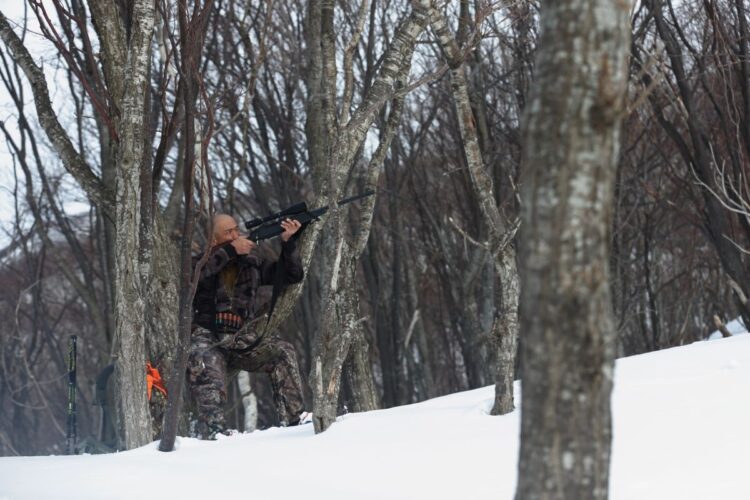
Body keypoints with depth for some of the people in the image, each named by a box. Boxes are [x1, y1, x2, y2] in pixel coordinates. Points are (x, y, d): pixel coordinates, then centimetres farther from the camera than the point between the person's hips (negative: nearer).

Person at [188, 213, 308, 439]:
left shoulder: (251, 260, 12)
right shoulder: (202, 261, 2)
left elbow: (292, 275, 14)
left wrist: (288, 242, -2)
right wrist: (230, 251, -24)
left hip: (242, 341, 4)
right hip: (207, 338, -4)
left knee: (283, 352, -19)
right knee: (205, 362, -36)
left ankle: (294, 418, -17)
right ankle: (212, 428, -43)